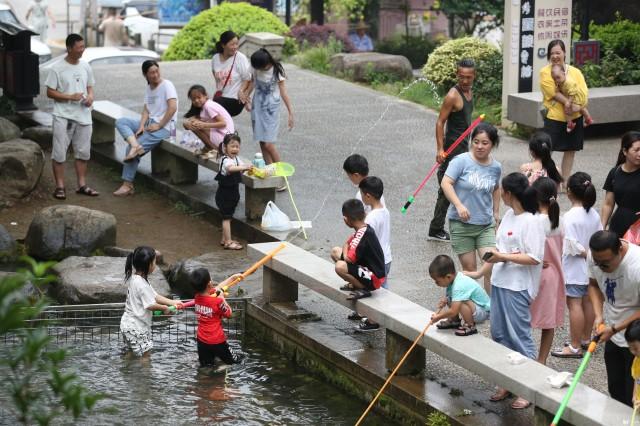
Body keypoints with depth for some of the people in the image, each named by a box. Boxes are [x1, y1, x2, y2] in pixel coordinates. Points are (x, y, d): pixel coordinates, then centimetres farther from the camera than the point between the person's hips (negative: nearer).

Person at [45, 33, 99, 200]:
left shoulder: (85, 67, 6)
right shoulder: (57, 68, -10)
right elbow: (50, 92, -9)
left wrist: (91, 96, -5)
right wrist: (71, 97, -19)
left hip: (83, 116, 5)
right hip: (63, 117, -5)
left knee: (83, 152, 10)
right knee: (59, 153, -4)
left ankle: (82, 185, 20)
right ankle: (60, 187, 4)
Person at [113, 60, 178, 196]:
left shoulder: (167, 85, -8)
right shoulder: (148, 88, 16)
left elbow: (173, 108, -18)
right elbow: (146, 110, 10)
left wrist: (159, 125, -17)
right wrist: (141, 126, -9)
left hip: (164, 127, -8)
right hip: (150, 124, 8)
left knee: (131, 149, -17)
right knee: (120, 121, -8)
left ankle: (128, 185, -9)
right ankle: (135, 146, -30)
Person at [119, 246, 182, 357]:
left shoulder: (134, 277, 5)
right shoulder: (141, 284, -26)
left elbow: (154, 296, 9)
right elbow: (150, 305, -25)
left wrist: (172, 302, 5)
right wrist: (164, 308, -7)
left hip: (129, 324, 10)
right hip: (136, 327, -10)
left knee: (133, 354, 24)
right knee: (144, 356, 1)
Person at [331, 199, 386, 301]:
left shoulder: (363, 235, -26)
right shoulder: (363, 229, 4)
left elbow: (349, 259, -25)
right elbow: (347, 244, 18)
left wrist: (345, 255, -4)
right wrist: (345, 253, 0)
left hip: (374, 279, -10)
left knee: (340, 267, -33)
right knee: (335, 251, 14)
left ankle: (363, 289, -12)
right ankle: (354, 284, 12)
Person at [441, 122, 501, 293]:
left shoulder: (496, 167, 3)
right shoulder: (462, 161, -11)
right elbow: (446, 183, -17)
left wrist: (496, 212, 23)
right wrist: (459, 205, -28)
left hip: (486, 224, 3)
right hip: (461, 223, -3)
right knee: (469, 267, 2)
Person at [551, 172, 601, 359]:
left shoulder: (570, 217, -21)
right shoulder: (594, 214, 2)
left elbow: (573, 247, -23)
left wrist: (587, 254, -11)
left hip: (575, 268, -8)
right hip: (590, 269, 8)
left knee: (574, 303, -4)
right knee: (588, 301, 17)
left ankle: (575, 347, -2)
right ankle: (585, 339, 29)